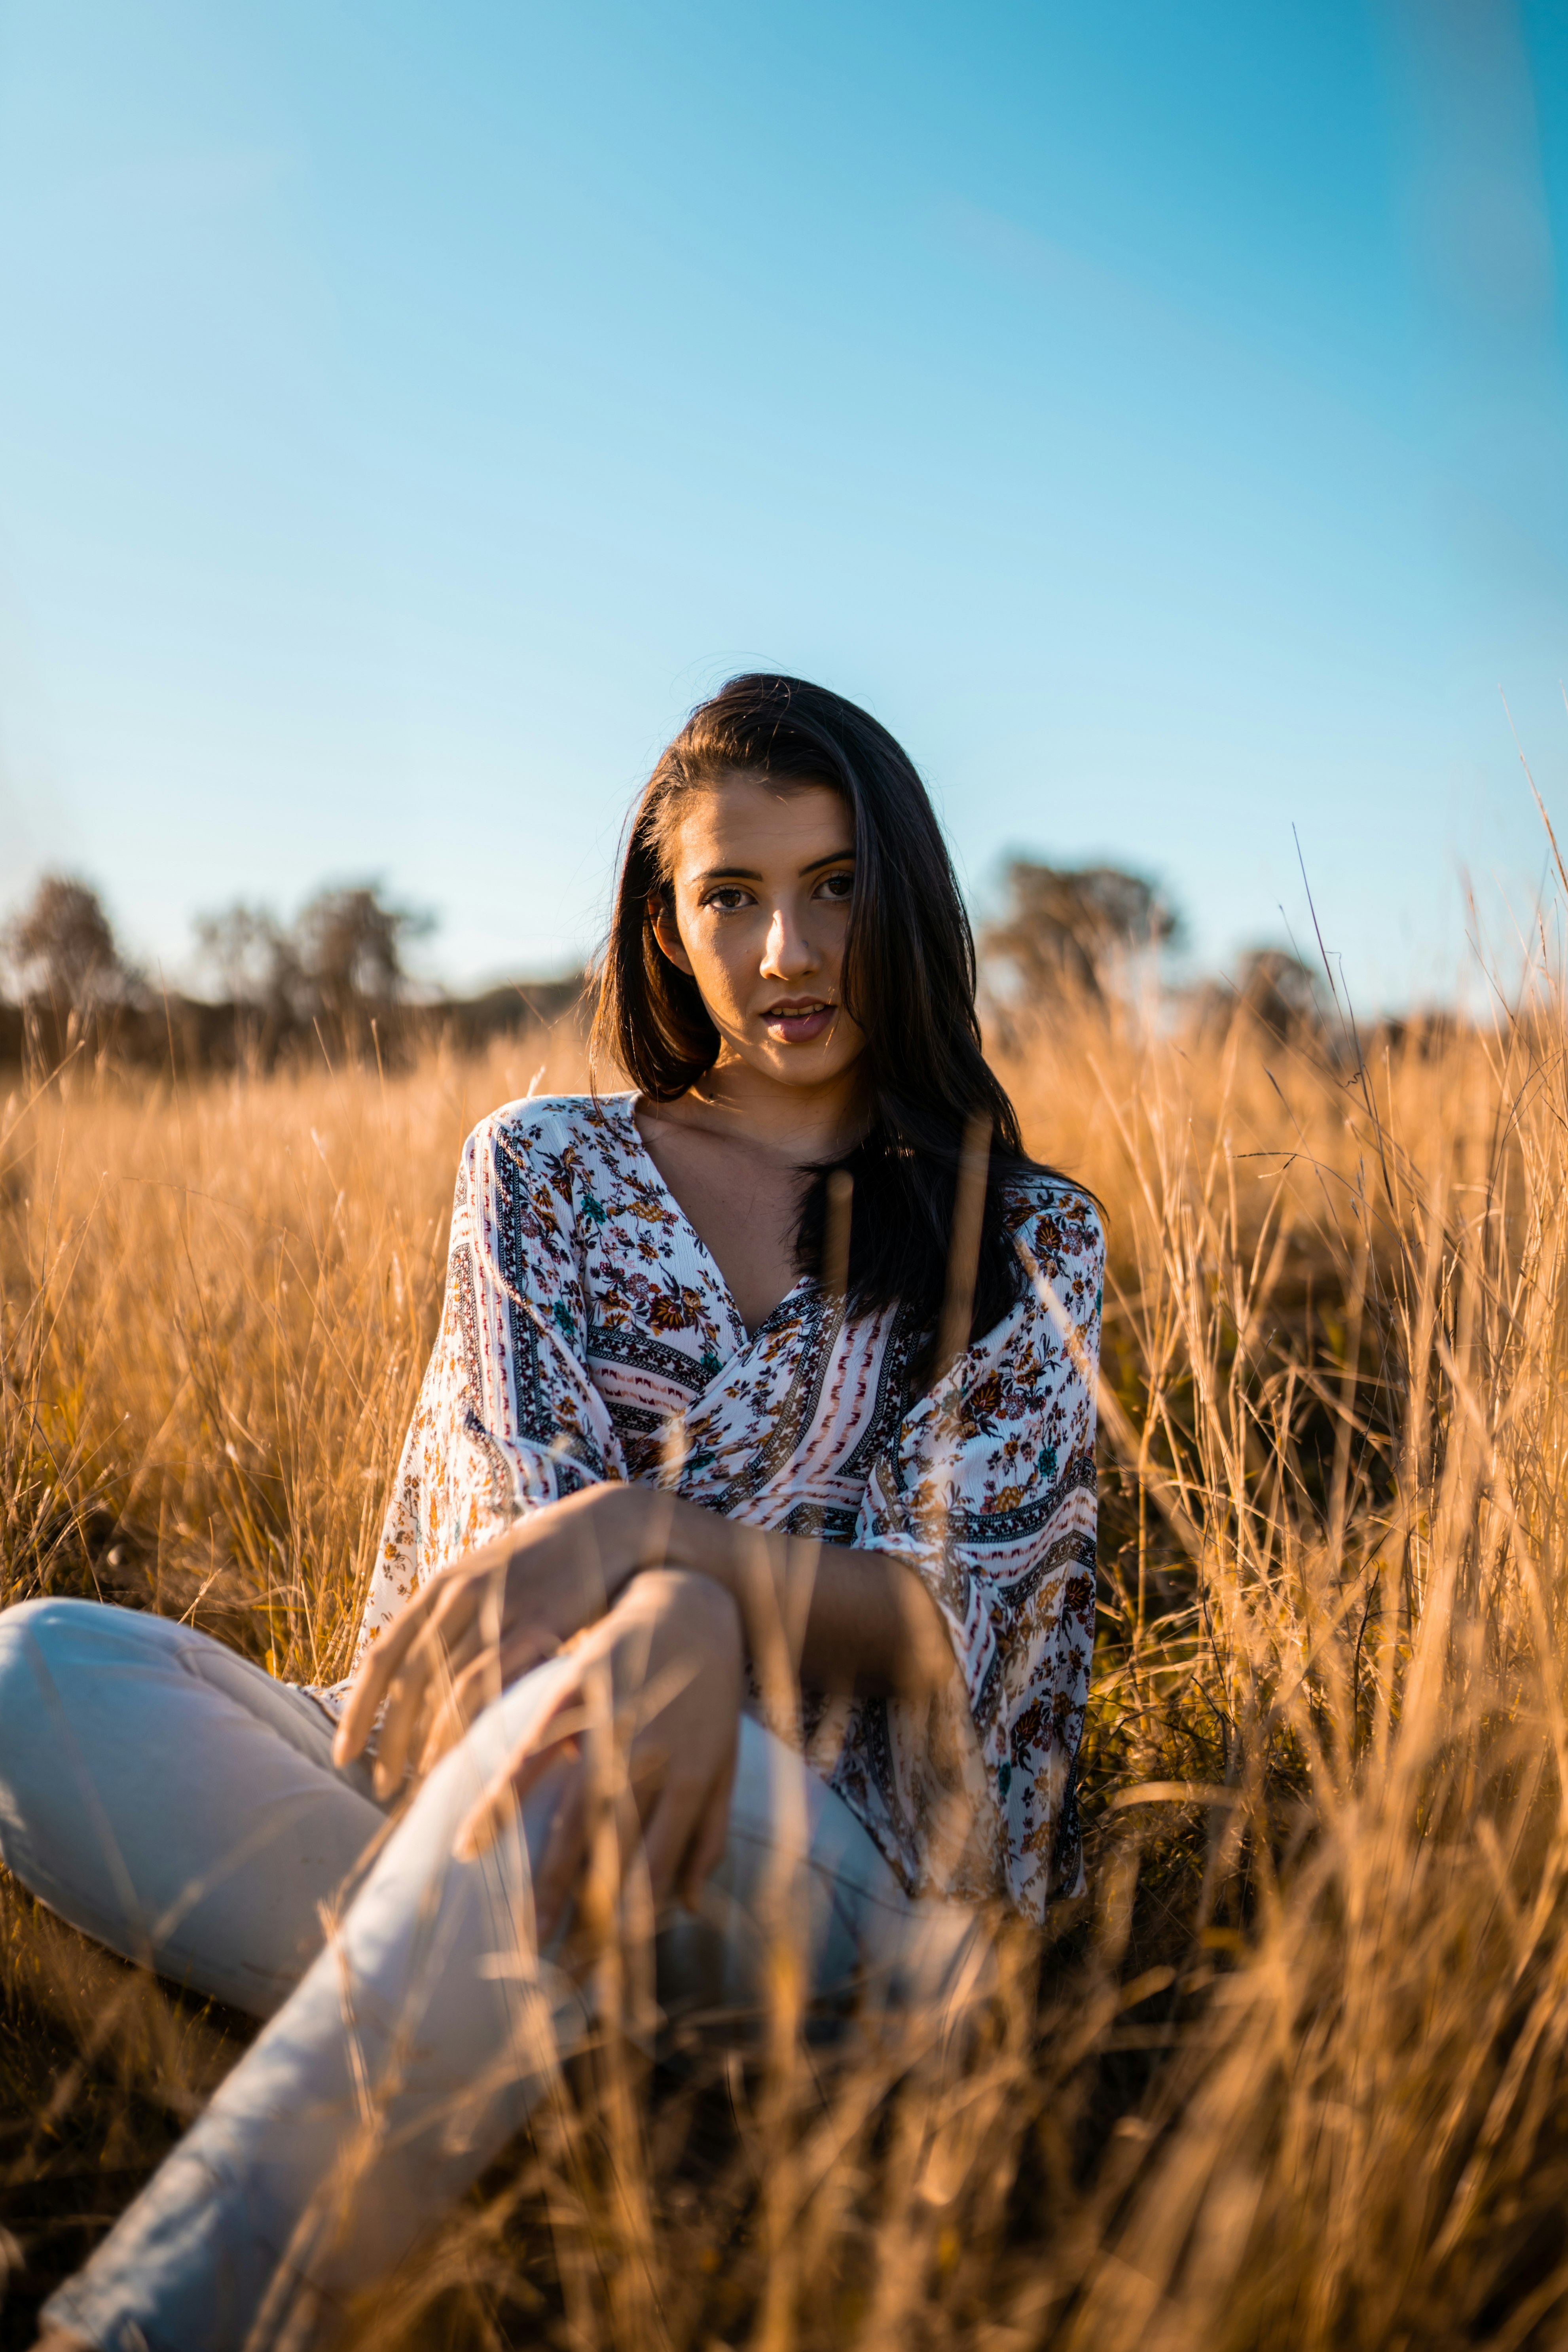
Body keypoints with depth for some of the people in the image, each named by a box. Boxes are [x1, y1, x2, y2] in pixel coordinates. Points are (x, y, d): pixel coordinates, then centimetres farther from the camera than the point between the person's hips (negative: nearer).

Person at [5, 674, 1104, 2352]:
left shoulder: (1024, 1239, 7)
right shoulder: (542, 1168, 12)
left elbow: (947, 1616, -5)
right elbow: (524, 1509, -2)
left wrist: (652, 1532, -25)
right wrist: (675, 1620, -27)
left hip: (833, 1851, -2)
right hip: (477, 1790, 3)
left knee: (577, 1712, -39)